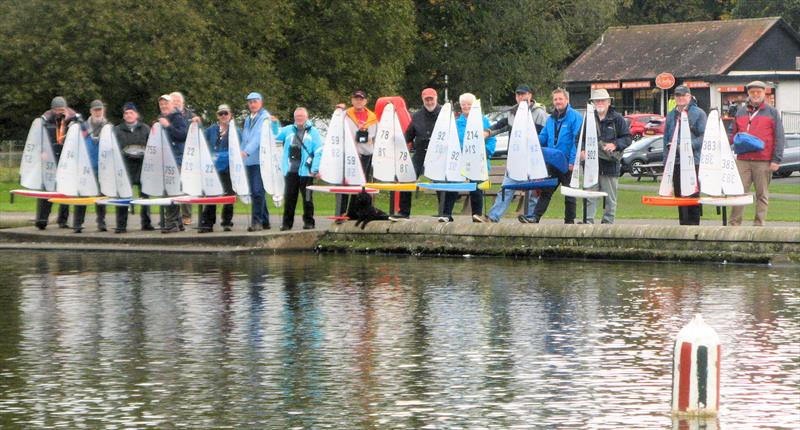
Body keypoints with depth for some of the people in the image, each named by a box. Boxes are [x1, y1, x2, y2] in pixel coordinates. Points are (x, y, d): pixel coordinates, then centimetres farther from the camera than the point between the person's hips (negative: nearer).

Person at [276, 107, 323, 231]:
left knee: (307, 198, 3)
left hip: (305, 171, -3)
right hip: (291, 171, 3)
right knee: (289, 198, 5)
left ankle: (308, 221, 10)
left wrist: (315, 169, -11)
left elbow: (319, 152, -4)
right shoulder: (288, 130, 11)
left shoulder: (313, 132, 1)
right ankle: (287, 222, 10)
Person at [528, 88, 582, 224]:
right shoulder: (551, 119, 15)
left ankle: (569, 221, 12)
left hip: (567, 164, -6)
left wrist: (573, 161, -20)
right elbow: (542, 137, 20)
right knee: (545, 191, 1)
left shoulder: (575, 117, -8)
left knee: (569, 194, 5)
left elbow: (577, 140, -14)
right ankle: (535, 217, -2)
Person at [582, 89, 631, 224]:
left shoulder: (617, 118, 2)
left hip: (610, 164, -2)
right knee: (590, 196, -2)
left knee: (610, 198, 3)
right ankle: (588, 221, -2)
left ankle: (608, 222, 9)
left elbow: (627, 138, 2)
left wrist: (615, 145, -15)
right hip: (592, 163, 2)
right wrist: (582, 151, -1)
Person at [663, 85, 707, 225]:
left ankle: (693, 223, -4)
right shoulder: (671, 115, 17)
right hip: (675, 162, 5)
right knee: (679, 195, 7)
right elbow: (666, 138, 18)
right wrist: (666, 160, 10)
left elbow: (704, 137, -7)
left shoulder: (698, 113, 0)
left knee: (693, 195, -6)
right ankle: (683, 223, 13)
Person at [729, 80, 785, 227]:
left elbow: (779, 138, 2)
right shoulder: (741, 112, 17)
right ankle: (734, 224, -2)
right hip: (742, 160, 3)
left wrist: (776, 160, -6)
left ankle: (759, 224, 5)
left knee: (762, 194, 2)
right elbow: (734, 134, 24)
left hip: (763, 162, -3)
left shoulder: (772, 112, 6)